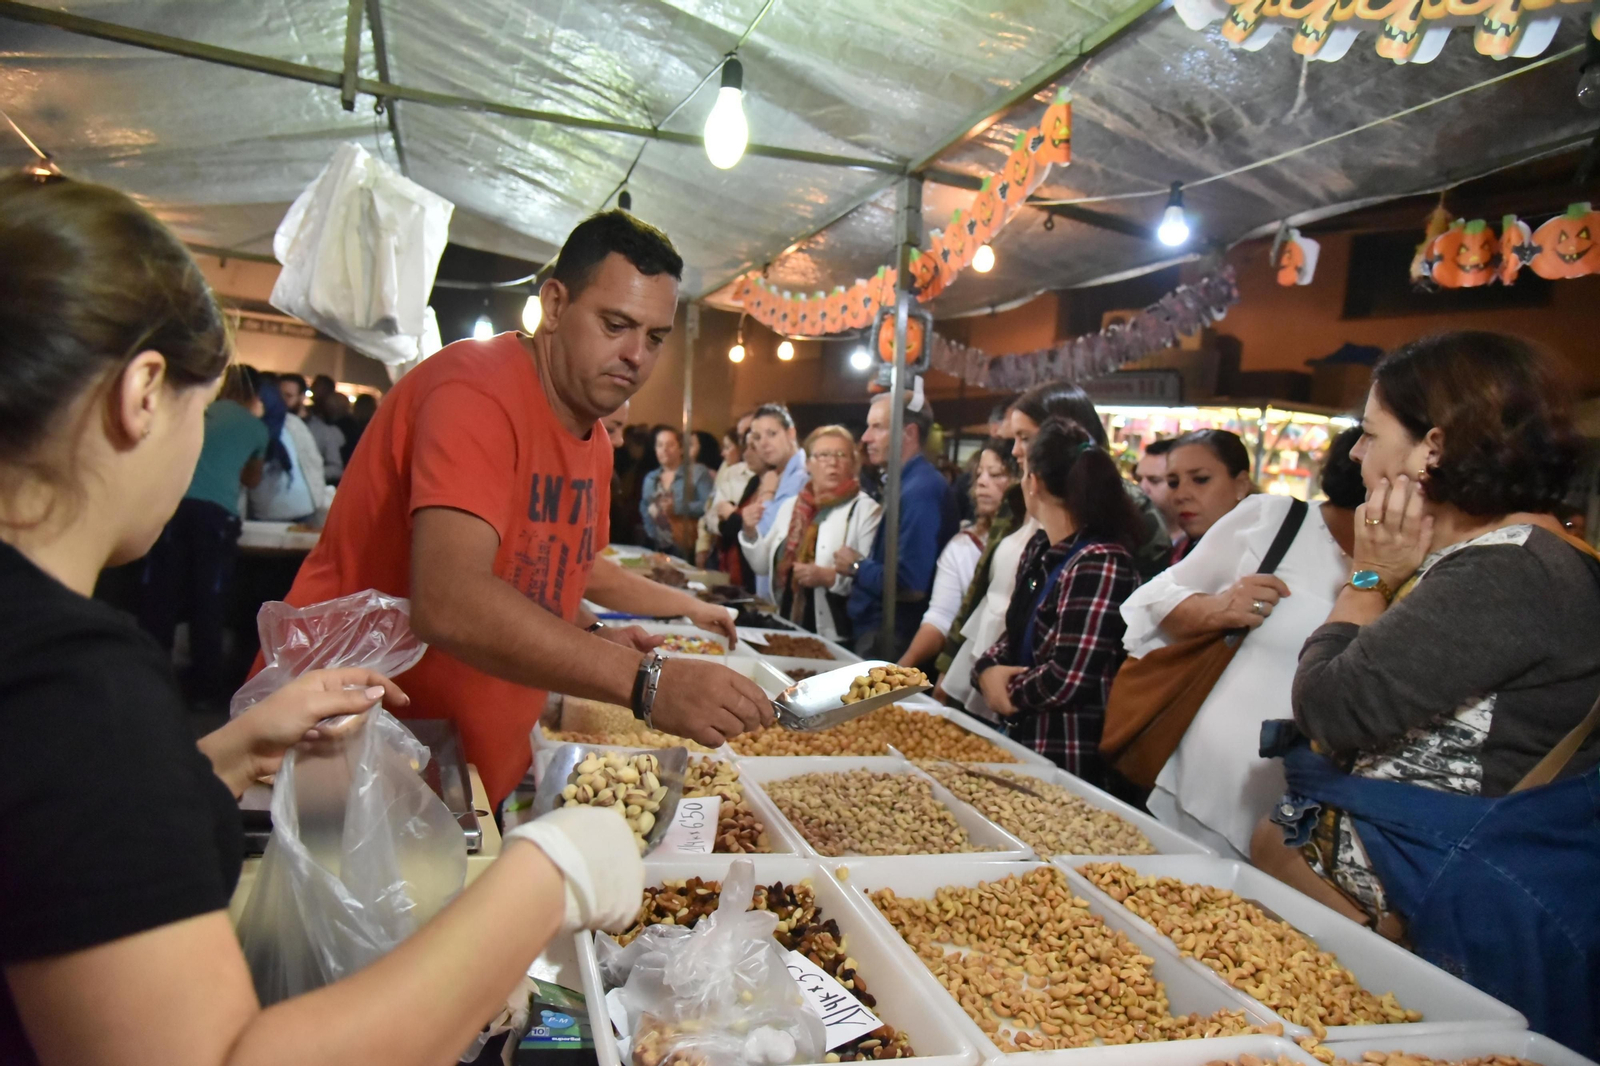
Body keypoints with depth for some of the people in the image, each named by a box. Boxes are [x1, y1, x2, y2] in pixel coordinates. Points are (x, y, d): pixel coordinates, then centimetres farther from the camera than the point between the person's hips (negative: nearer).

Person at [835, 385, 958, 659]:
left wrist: (857, 567, -11)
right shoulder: (905, 484, 11)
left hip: (892, 644, -9)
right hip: (876, 633, 9)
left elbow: (911, 586, -26)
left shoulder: (921, 490, -20)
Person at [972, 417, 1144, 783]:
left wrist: (1009, 689, -8)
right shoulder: (1039, 549, 7)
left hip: (1068, 765, -8)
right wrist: (988, 669, -7)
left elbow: (1068, 679, -26)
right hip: (1021, 743, 8)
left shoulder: (1101, 563, -22)